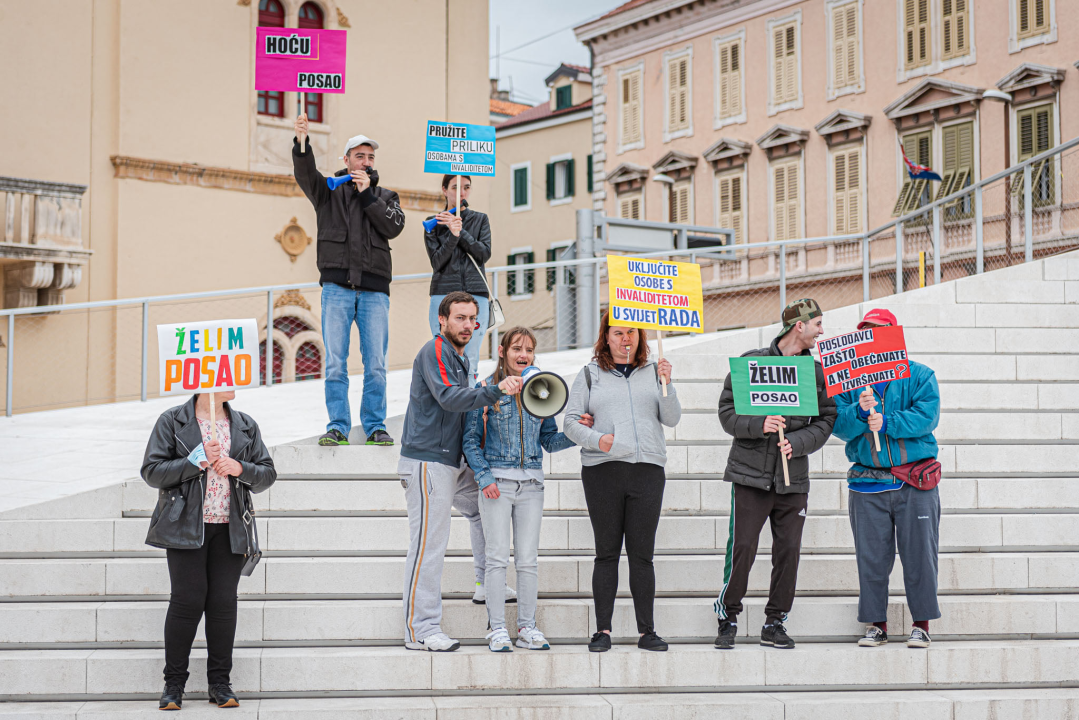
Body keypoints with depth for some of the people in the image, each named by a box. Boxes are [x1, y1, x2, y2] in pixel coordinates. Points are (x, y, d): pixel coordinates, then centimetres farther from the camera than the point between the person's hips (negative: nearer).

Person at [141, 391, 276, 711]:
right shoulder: (172, 421, 2)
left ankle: (220, 682, 10)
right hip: (186, 525, -3)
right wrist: (195, 461, -14)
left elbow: (268, 473, 13)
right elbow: (152, 471, -3)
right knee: (187, 599, -6)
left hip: (230, 528, 3)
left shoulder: (245, 426, 12)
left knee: (224, 601, 0)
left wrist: (240, 468, -7)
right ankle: (174, 683, 6)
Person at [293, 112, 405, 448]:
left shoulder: (386, 196, 19)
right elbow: (305, 174, -6)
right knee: (335, 363, -4)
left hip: (375, 290, 1)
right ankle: (338, 427, 2)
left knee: (376, 364, -1)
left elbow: (394, 227, 1)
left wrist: (367, 194, -3)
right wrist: (301, 142, -24)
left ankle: (375, 427, 7)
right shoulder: (329, 191, 14)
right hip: (337, 286, -1)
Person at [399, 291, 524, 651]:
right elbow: (448, 397, -27)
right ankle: (421, 630, -5)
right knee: (429, 545, -8)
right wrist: (496, 390, -35)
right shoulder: (434, 351, -11)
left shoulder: (459, 358, 19)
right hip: (427, 461, -10)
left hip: (453, 462, 10)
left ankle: (486, 583, 28)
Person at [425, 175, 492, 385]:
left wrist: (460, 231, -9)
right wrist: (452, 236, -16)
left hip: (476, 294, 1)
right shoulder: (433, 223, 10)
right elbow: (437, 261, -1)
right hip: (443, 293, -1)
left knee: (470, 360, -4)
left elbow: (485, 253, 1)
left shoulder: (480, 220, 15)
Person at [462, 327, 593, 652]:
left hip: (531, 483, 3)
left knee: (529, 560, 5)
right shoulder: (486, 389, 0)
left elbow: (550, 441, 14)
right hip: (497, 482, -3)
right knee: (498, 557, -1)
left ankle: (527, 628, 14)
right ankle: (497, 628, 7)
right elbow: (471, 440, 0)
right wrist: (484, 477, -9)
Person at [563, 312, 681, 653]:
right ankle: (603, 630, 4)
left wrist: (666, 384, -9)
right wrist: (596, 439, -13)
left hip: (647, 468, 1)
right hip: (602, 470, -1)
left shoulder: (652, 372, 14)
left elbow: (672, 419, 6)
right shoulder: (591, 374, 11)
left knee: (642, 553, 0)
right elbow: (571, 422, 6)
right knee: (607, 552, 0)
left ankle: (647, 631, 5)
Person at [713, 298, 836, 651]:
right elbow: (727, 411, -2)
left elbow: (825, 421, 7)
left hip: (794, 479, 3)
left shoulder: (818, 371, 9)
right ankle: (728, 619, 11)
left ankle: (775, 623, 16)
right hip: (751, 473, -3)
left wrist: (796, 443, -10)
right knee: (742, 548, -6)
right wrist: (759, 425, -18)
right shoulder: (751, 362, 0)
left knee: (788, 550, 2)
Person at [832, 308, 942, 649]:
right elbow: (838, 425, -2)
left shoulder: (920, 376, 5)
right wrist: (860, 411, -20)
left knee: (919, 554, 1)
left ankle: (921, 623, 11)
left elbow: (926, 417, -10)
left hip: (916, 483, -1)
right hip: (867, 484, 1)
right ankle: (876, 623, 14)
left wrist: (886, 422, -20)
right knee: (871, 557, 4)